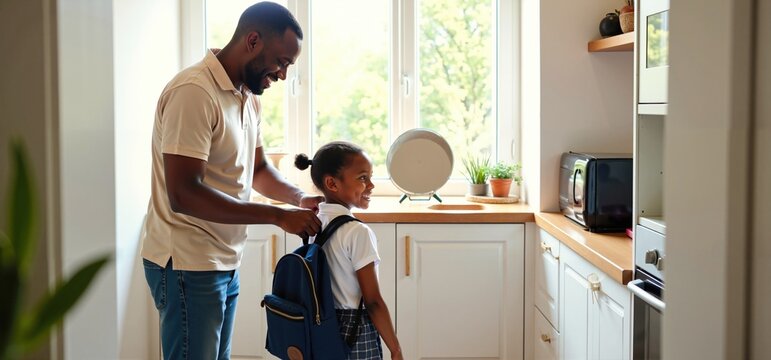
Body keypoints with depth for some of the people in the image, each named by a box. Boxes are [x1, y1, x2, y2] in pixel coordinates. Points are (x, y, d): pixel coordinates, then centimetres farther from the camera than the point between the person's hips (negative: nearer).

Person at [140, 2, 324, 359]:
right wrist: (278, 216, -24)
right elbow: (183, 194, -26)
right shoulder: (194, 92, -20)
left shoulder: (248, 97, 9)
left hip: (226, 262, 9)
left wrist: (300, 198, 0)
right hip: (189, 265, -9)